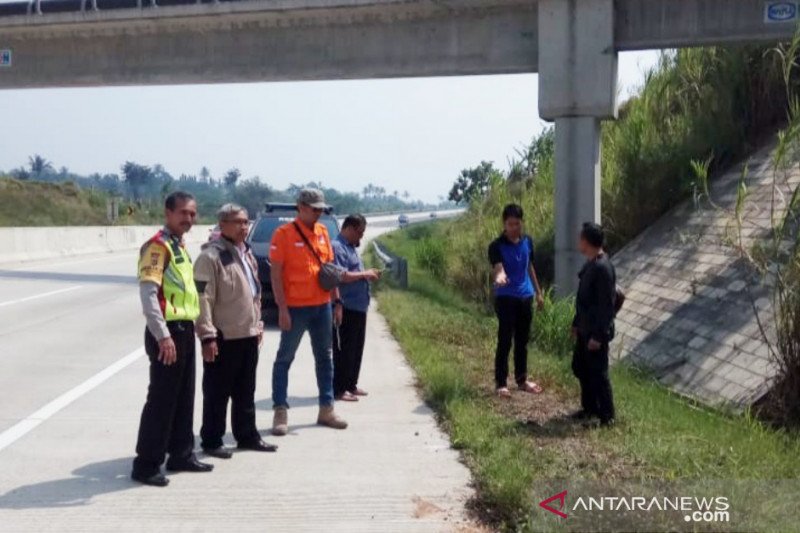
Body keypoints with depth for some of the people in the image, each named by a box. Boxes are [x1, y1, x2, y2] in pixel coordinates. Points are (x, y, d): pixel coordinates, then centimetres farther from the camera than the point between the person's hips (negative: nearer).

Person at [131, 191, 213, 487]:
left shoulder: (180, 246, 16)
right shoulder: (158, 246, -13)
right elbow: (148, 293, -22)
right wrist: (163, 335, -26)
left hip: (185, 330, 9)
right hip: (168, 332, -9)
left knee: (184, 397, 15)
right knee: (161, 399, -5)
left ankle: (181, 454, 25)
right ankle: (146, 464, 3)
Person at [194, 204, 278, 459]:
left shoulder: (247, 253, 14)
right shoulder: (211, 256, -14)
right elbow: (203, 298, -18)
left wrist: (258, 324, 18)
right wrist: (208, 335, -21)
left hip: (248, 335, 8)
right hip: (223, 337, -8)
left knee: (246, 391, 16)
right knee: (217, 393, 3)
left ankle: (247, 436, 27)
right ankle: (211, 441, 14)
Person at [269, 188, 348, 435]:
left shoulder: (323, 232, 9)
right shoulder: (284, 234, -9)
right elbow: (275, 273, -11)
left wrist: (337, 301, 10)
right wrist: (282, 308, -16)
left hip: (322, 306, 6)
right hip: (296, 308, -6)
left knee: (324, 358, 12)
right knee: (284, 359, 1)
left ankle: (326, 408, 22)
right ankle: (280, 411, 6)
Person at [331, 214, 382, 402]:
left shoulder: (351, 247, 19)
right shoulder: (337, 247, -13)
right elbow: (341, 276, -23)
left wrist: (368, 274, 11)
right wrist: (364, 274, -13)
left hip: (358, 307, 10)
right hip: (346, 308, -10)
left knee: (356, 349, 14)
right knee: (344, 350, -5)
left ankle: (351, 385, 23)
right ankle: (339, 389, 1)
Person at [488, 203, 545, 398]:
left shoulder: (527, 241, 5)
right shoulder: (496, 246, -13)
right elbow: (498, 270, -26)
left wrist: (538, 292, 19)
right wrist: (499, 277, -50)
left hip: (525, 296, 5)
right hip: (505, 298, -5)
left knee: (523, 340, 13)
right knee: (505, 341, -3)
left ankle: (522, 380, 23)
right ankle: (500, 383, 5)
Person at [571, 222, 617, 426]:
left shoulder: (603, 268, -22)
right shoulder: (590, 263, 8)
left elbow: (606, 305, -22)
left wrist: (598, 335, -22)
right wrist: (577, 323, 21)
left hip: (596, 331, -10)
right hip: (585, 328, 10)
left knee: (598, 373, -1)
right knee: (579, 367, 18)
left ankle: (607, 416, 11)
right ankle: (589, 407, 33)